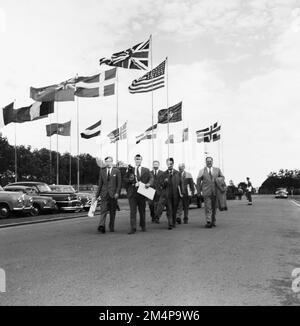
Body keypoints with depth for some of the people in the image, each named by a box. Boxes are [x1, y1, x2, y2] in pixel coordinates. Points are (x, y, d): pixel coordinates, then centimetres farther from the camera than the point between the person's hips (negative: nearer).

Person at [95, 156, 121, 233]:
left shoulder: (116, 171, 4)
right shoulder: (102, 170, 9)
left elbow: (119, 183, 1)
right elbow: (100, 183, 11)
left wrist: (117, 193, -11)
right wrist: (97, 194, 8)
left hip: (113, 194, -1)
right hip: (104, 193, 1)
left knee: (112, 212, 6)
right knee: (103, 210, -12)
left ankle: (111, 227, 17)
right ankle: (101, 226, -22)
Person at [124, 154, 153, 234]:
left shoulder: (146, 170, 10)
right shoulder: (130, 170, 11)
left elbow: (151, 178, 4)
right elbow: (125, 179, 8)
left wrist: (149, 183, -16)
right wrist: (129, 180, -13)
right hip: (132, 193, 0)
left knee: (142, 210, 11)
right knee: (132, 211, -5)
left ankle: (143, 226, 28)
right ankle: (133, 228, -5)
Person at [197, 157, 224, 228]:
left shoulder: (217, 170, 11)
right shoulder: (202, 171, 6)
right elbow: (198, 181, 7)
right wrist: (199, 191, 3)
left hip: (215, 192, 3)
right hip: (206, 192, -2)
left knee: (214, 207, 9)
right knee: (208, 207, -10)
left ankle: (213, 221, 21)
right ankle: (208, 222, -14)